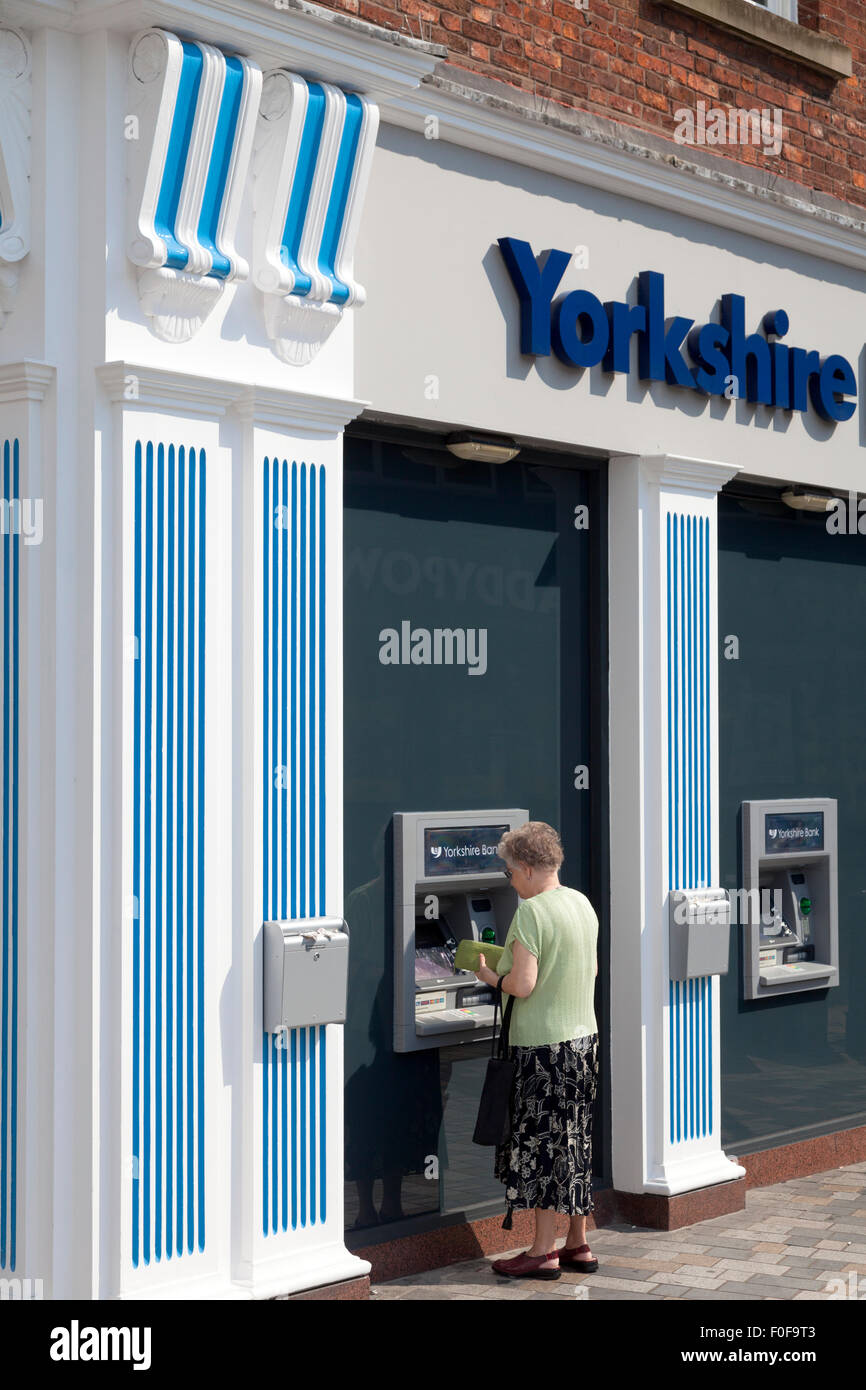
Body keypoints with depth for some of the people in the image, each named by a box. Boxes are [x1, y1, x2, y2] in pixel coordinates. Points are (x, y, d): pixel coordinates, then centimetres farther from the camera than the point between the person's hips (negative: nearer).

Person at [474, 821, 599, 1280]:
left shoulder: (532, 911, -17)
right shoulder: (582, 903, 9)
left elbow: (523, 985, -22)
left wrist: (490, 975, -2)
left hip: (543, 1044, -8)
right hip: (583, 1036, 8)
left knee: (543, 1145, -1)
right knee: (576, 1144, 14)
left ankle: (543, 1252, 5)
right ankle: (578, 1244, 21)